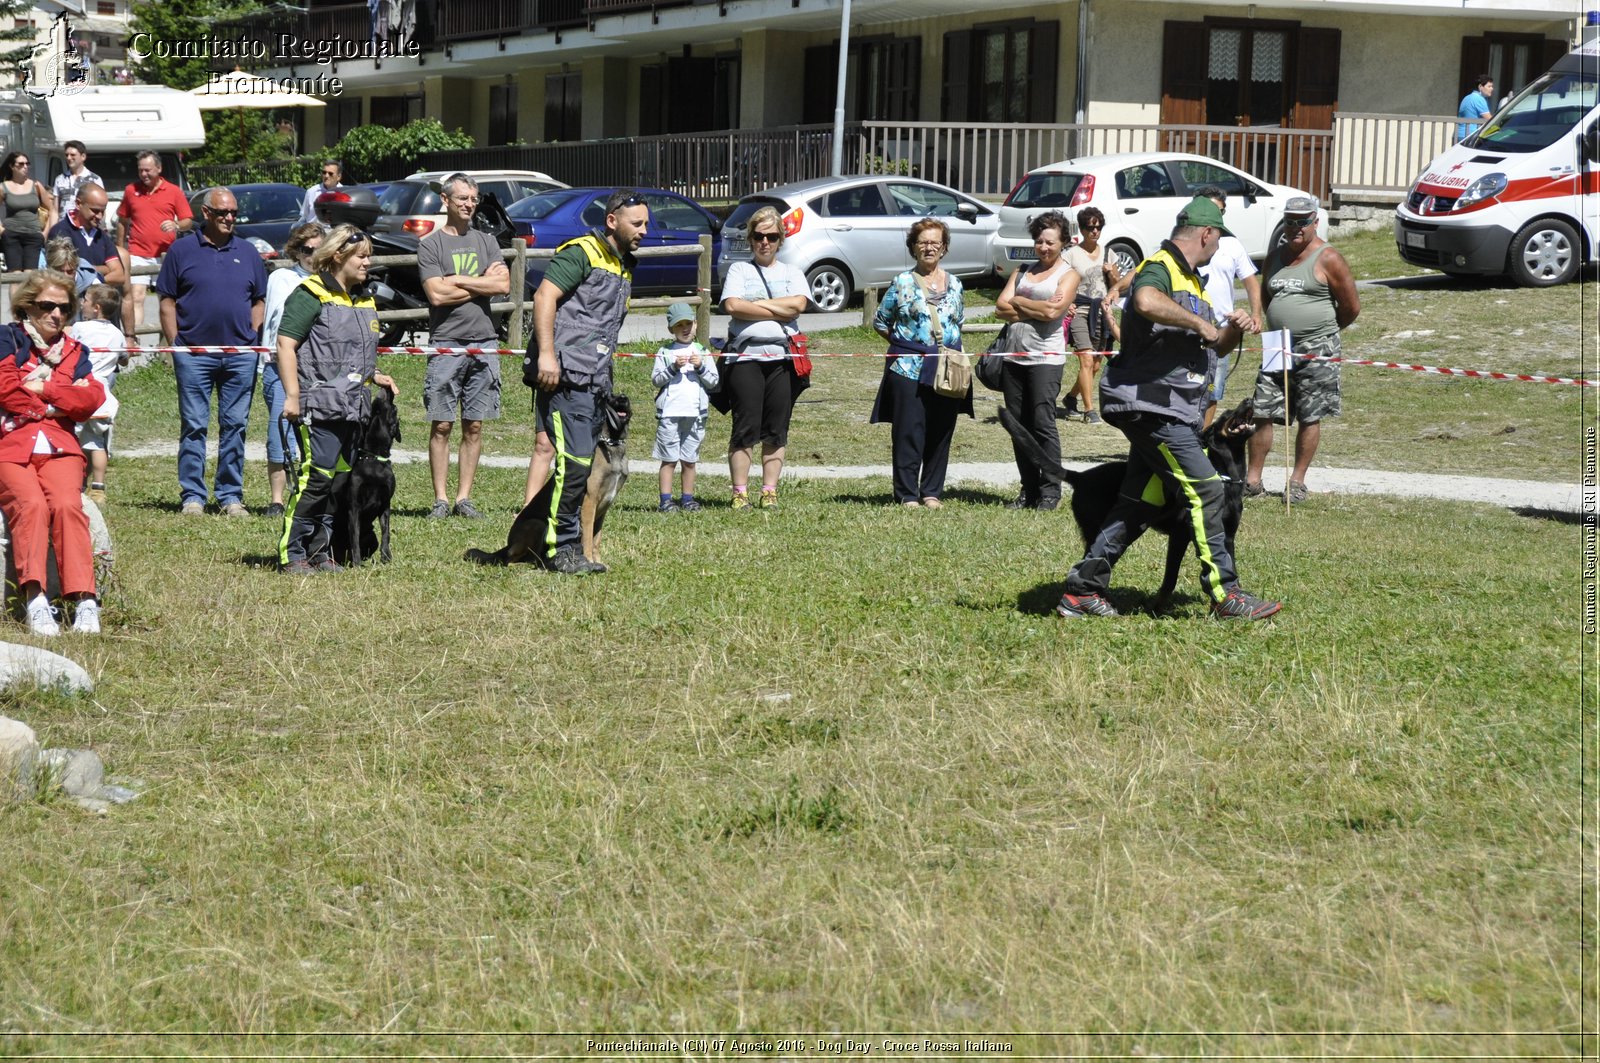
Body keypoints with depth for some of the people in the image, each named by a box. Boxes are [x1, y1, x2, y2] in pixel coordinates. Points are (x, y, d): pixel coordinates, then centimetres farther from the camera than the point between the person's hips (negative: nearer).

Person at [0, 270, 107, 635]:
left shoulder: (73, 351, 21)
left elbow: (92, 398, 5)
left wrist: (43, 389, -4)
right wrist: (59, 403, 1)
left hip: (59, 447, 3)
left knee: (67, 504, -27)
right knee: (31, 503, -31)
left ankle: (84, 601, -36)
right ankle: (35, 599, -41)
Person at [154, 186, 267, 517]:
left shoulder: (247, 253, 12)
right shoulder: (182, 251, 4)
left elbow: (258, 302, 15)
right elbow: (167, 302, 3)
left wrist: (252, 341, 3)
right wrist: (175, 345, -4)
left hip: (240, 355, 2)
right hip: (194, 352, -2)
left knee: (234, 426, 4)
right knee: (194, 426, 0)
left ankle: (231, 496, 10)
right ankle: (193, 496, 4)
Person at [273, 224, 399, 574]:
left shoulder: (364, 299, 20)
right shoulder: (311, 295, -6)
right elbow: (285, 345, -12)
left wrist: (373, 376, 14)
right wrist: (292, 395, -18)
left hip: (353, 408, 8)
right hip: (318, 407, -8)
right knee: (316, 477, -13)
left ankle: (320, 551, 16)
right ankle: (292, 554, -8)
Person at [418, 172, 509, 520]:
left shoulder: (486, 241, 14)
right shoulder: (430, 244, 2)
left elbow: (504, 285, 0)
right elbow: (436, 295, -10)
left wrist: (458, 281, -5)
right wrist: (483, 283, -4)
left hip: (484, 343, 4)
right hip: (446, 344, -4)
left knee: (474, 426, 4)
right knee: (442, 425, -3)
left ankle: (464, 497, 8)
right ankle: (441, 498, 0)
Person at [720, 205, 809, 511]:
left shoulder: (792, 273, 17)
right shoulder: (739, 270, 11)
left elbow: (798, 303, -4)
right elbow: (732, 306, -7)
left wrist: (755, 304, -4)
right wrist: (777, 312, -4)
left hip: (783, 359, 2)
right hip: (745, 357, -2)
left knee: (776, 431, 2)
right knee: (745, 428, -6)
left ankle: (769, 492, 7)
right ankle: (740, 493, -3)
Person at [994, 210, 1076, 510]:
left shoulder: (1068, 275, 3)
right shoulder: (1022, 272, 18)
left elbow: (1052, 311, -13)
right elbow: (1001, 308, 4)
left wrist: (1019, 303, -1)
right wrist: (1036, 309, -6)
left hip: (1045, 358, -5)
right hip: (1014, 357, 5)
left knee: (1043, 424, -10)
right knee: (1019, 426, 5)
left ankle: (1050, 491, -5)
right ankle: (1029, 491, 11)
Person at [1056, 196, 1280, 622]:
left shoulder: (1190, 279, 22)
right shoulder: (1160, 268, -11)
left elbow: (1213, 347, 29)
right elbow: (1146, 301, -36)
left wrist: (1231, 331, 7)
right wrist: (1199, 323, -25)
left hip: (1170, 410, 11)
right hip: (1150, 405, -11)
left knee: (1140, 503, 9)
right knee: (1204, 491, -11)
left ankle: (1082, 589, 13)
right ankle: (1224, 593, -7)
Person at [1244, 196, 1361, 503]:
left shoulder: (1328, 259, -7)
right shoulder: (1276, 257, 11)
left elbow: (1351, 307, -3)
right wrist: (1283, 325, 14)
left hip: (1315, 351, -5)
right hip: (1278, 348, 5)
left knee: (1310, 418, 2)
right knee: (1262, 414, 0)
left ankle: (1297, 481, 11)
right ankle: (1252, 479, 5)